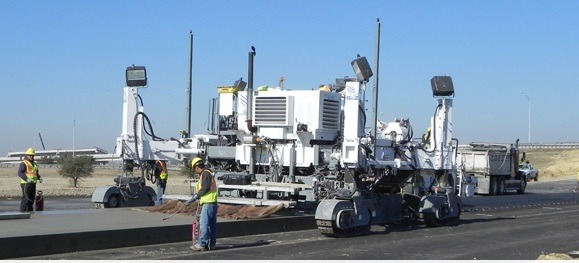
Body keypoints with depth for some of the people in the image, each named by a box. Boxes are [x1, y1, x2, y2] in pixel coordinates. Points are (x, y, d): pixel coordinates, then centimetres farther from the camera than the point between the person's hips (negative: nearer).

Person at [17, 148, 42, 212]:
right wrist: (27, 179, -31)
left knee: (32, 199, 11)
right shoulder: (23, 163, -7)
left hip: (33, 184, 8)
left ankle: (30, 212, 20)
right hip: (26, 184, -8)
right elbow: (20, 173, -18)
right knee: (25, 199, -11)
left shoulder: (34, 163, 18)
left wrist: (39, 178, 8)